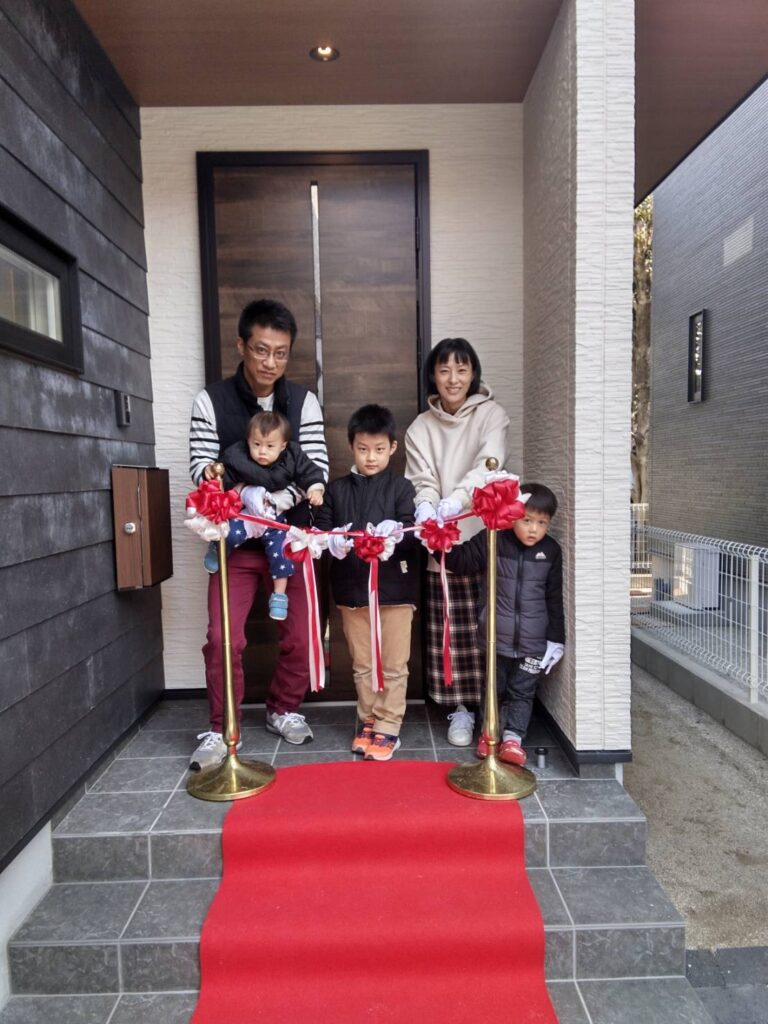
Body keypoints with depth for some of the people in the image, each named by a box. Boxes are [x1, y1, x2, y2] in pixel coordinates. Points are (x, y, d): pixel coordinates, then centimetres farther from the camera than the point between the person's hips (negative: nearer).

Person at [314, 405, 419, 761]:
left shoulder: (401, 487, 0)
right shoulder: (337, 490, 7)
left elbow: (413, 531, -10)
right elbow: (320, 528, 2)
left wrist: (396, 531, -32)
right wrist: (332, 541, -20)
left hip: (394, 588, -2)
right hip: (351, 589, 3)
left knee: (393, 665, 5)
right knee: (362, 664, 16)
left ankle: (387, 727, 19)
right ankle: (367, 721, 31)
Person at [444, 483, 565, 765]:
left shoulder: (551, 551, -3)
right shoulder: (492, 541, -8)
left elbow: (555, 598, 2)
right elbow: (462, 561, -6)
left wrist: (556, 638, 2)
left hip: (533, 642, 1)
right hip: (497, 636, 0)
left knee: (522, 692, 9)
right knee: (494, 687, 16)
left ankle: (513, 737, 19)